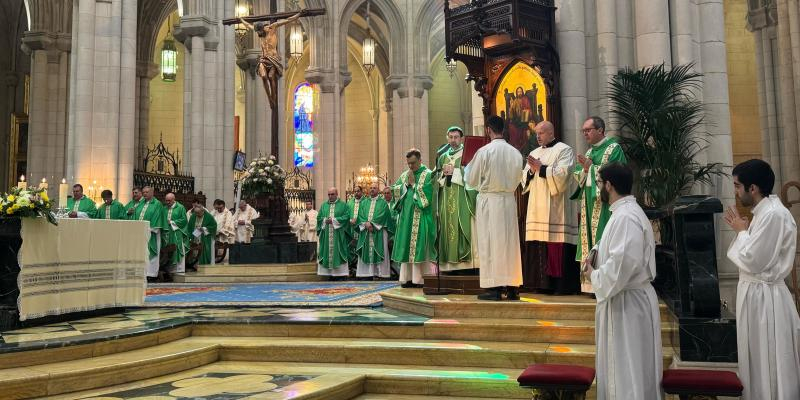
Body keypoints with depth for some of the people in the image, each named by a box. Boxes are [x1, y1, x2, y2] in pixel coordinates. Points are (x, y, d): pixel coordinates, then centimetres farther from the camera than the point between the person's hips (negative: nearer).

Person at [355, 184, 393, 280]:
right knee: (366, 253, 0)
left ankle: (381, 272, -4)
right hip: (365, 231, 3)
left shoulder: (383, 202, 6)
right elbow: (360, 215, 6)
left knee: (378, 253, -5)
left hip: (378, 232, -3)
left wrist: (372, 223, -15)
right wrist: (366, 223, -13)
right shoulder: (364, 202, 17)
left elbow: (382, 216, -6)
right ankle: (367, 272, 1)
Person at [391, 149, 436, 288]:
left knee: (419, 247, -6)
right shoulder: (404, 175, 15)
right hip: (406, 217, 6)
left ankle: (421, 279, -2)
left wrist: (413, 183, -10)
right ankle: (408, 278, 11)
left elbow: (425, 195, -15)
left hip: (420, 218, -6)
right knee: (406, 246, 6)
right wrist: (406, 184, -5)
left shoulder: (427, 175, -4)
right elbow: (395, 191, 10)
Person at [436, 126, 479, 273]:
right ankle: (449, 263, 1)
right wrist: (443, 173, -3)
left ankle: (464, 260, -11)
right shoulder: (443, 157, 19)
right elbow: (437, 179, 17)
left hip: (461, 198, -5)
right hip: (446, 198, 5)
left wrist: (454, 171, -10)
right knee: (447, 226, 0)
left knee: (461, 225, -12)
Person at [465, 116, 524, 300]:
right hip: (509, 200, 4)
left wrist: (468, 165, 16)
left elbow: (472, 180, -3)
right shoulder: (515, 152, 2)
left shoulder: (484, 151, -11)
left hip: (489, 200, -4)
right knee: (510, 241, 10)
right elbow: (518, 179, 11)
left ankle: (494, 288, 0)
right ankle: (512, 287, 13)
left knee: (490, 242, 1)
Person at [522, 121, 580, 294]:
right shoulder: (534, 153, 21)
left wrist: (541, 168, -12)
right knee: (539, 247, 2)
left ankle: (563, 285, -4)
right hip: (537, 208, 6)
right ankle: (542, 283, 8)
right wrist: (532, 170, -4)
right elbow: (525, 178, 16)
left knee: (557, 247, -8)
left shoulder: (564, 150, 2)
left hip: (556, 209, -6)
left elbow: (562, 174, -12)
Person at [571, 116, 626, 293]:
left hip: (604, 201, -8)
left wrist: (591, 167, -12)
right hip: (590, 202, 8)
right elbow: (579, 176, 15)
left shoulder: (613, 148, -5)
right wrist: (584, 169, -5)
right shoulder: (590, 151, 18)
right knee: (590, 239, 6)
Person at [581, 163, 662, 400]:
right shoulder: (625, 212, 13)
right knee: (619, 367, 19)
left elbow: (623, 263, -29)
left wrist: (594, 276, -14)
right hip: (622, 299, 10)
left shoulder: (626, 217, -20)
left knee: (628, 371, -1)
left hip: (627, 303, -10)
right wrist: (597, 261, 6)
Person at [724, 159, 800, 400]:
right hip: (754, 292, 10)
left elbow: (752, 261, -22)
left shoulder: (773, 214, -20)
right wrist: (742, 231, 4)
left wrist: (741, 232, -8)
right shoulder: (764, 211, 10)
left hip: (763, 295, -10)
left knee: (771, 366, 2)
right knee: (758, 362, 18)